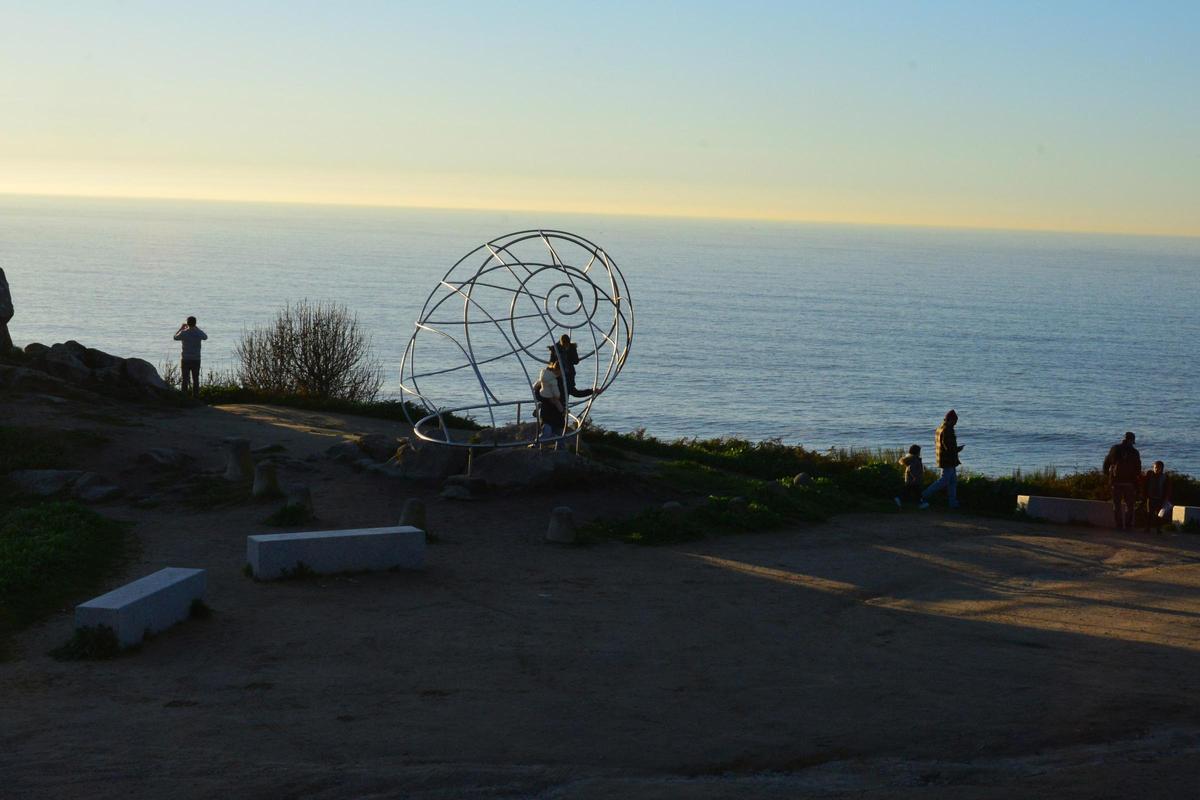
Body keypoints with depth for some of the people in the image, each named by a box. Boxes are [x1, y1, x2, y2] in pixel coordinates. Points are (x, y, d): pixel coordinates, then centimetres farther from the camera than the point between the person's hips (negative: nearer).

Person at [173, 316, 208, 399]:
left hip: (185, 360, -1)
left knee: (185, 380, 3)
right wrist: (196, 328, 28)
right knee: (195, 380, 7)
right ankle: (196, 398, 5)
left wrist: (181, 328, 25)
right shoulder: (199, 333, -4)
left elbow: (175, 337, 12)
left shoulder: (184, 333, -9)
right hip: (196, 360, 2)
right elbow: (205, 337, 20)